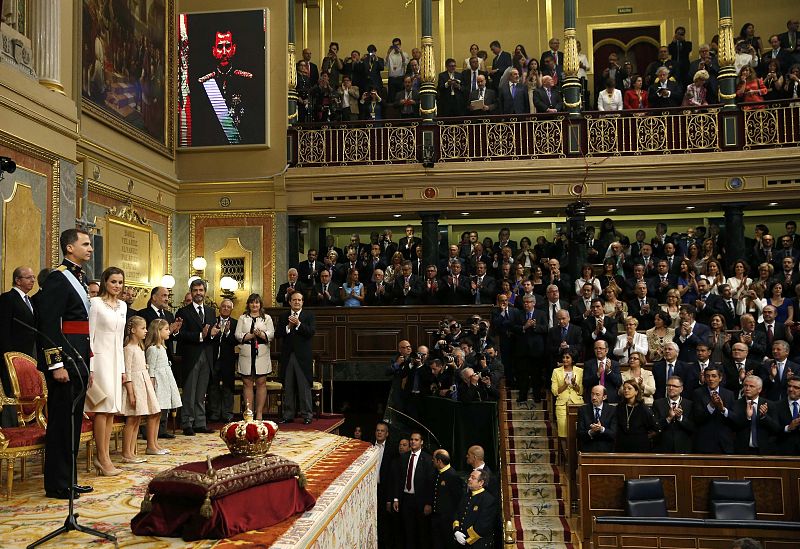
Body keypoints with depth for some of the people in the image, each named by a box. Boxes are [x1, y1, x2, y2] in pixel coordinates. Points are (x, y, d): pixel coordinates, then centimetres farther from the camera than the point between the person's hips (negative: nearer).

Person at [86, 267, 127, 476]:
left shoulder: (123, 306, 14)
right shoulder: (95, 302, -4)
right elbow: (89, 335, -7)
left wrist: (122, 368, 16)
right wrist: (89, 367, -13)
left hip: (116, 359, 7)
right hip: (99, 358, -7)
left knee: (111, 410, 4)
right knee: (103, 407, -10)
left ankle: (104, 456, 8)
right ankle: (103, 458, -5)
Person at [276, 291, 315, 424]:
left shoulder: (309, 315, 4)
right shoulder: (283, 316, 12)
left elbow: (311, 332, -9)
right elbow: (277, 334, 2)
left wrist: (298, 324, -17)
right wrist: (288, 326, -12)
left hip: (303, 357, -3)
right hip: (287, 356, 3)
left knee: (305, 387, -1)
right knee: (288, 388, 8)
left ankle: (306, 415, 5)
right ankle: (288, 415, 15)